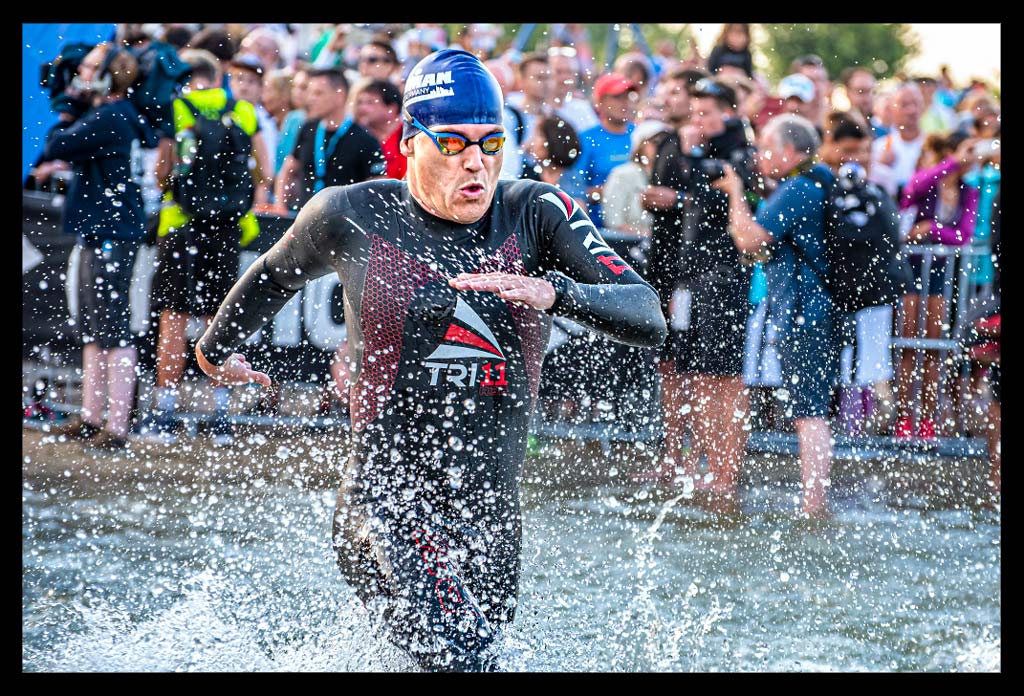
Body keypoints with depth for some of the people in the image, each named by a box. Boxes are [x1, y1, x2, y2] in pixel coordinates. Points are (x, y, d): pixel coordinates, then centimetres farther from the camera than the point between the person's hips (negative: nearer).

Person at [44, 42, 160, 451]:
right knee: (92, 329, 16)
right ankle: (91, 418, 23)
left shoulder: (108, 118, -17)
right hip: (100, 231, 11)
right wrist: (75, 107, 9)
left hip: (111, 235, -11)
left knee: (112, 329, -9)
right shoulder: (124, 116, 14)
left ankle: (117, 427, -8)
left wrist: (68, 112, -2)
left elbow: (55, 147, -18)